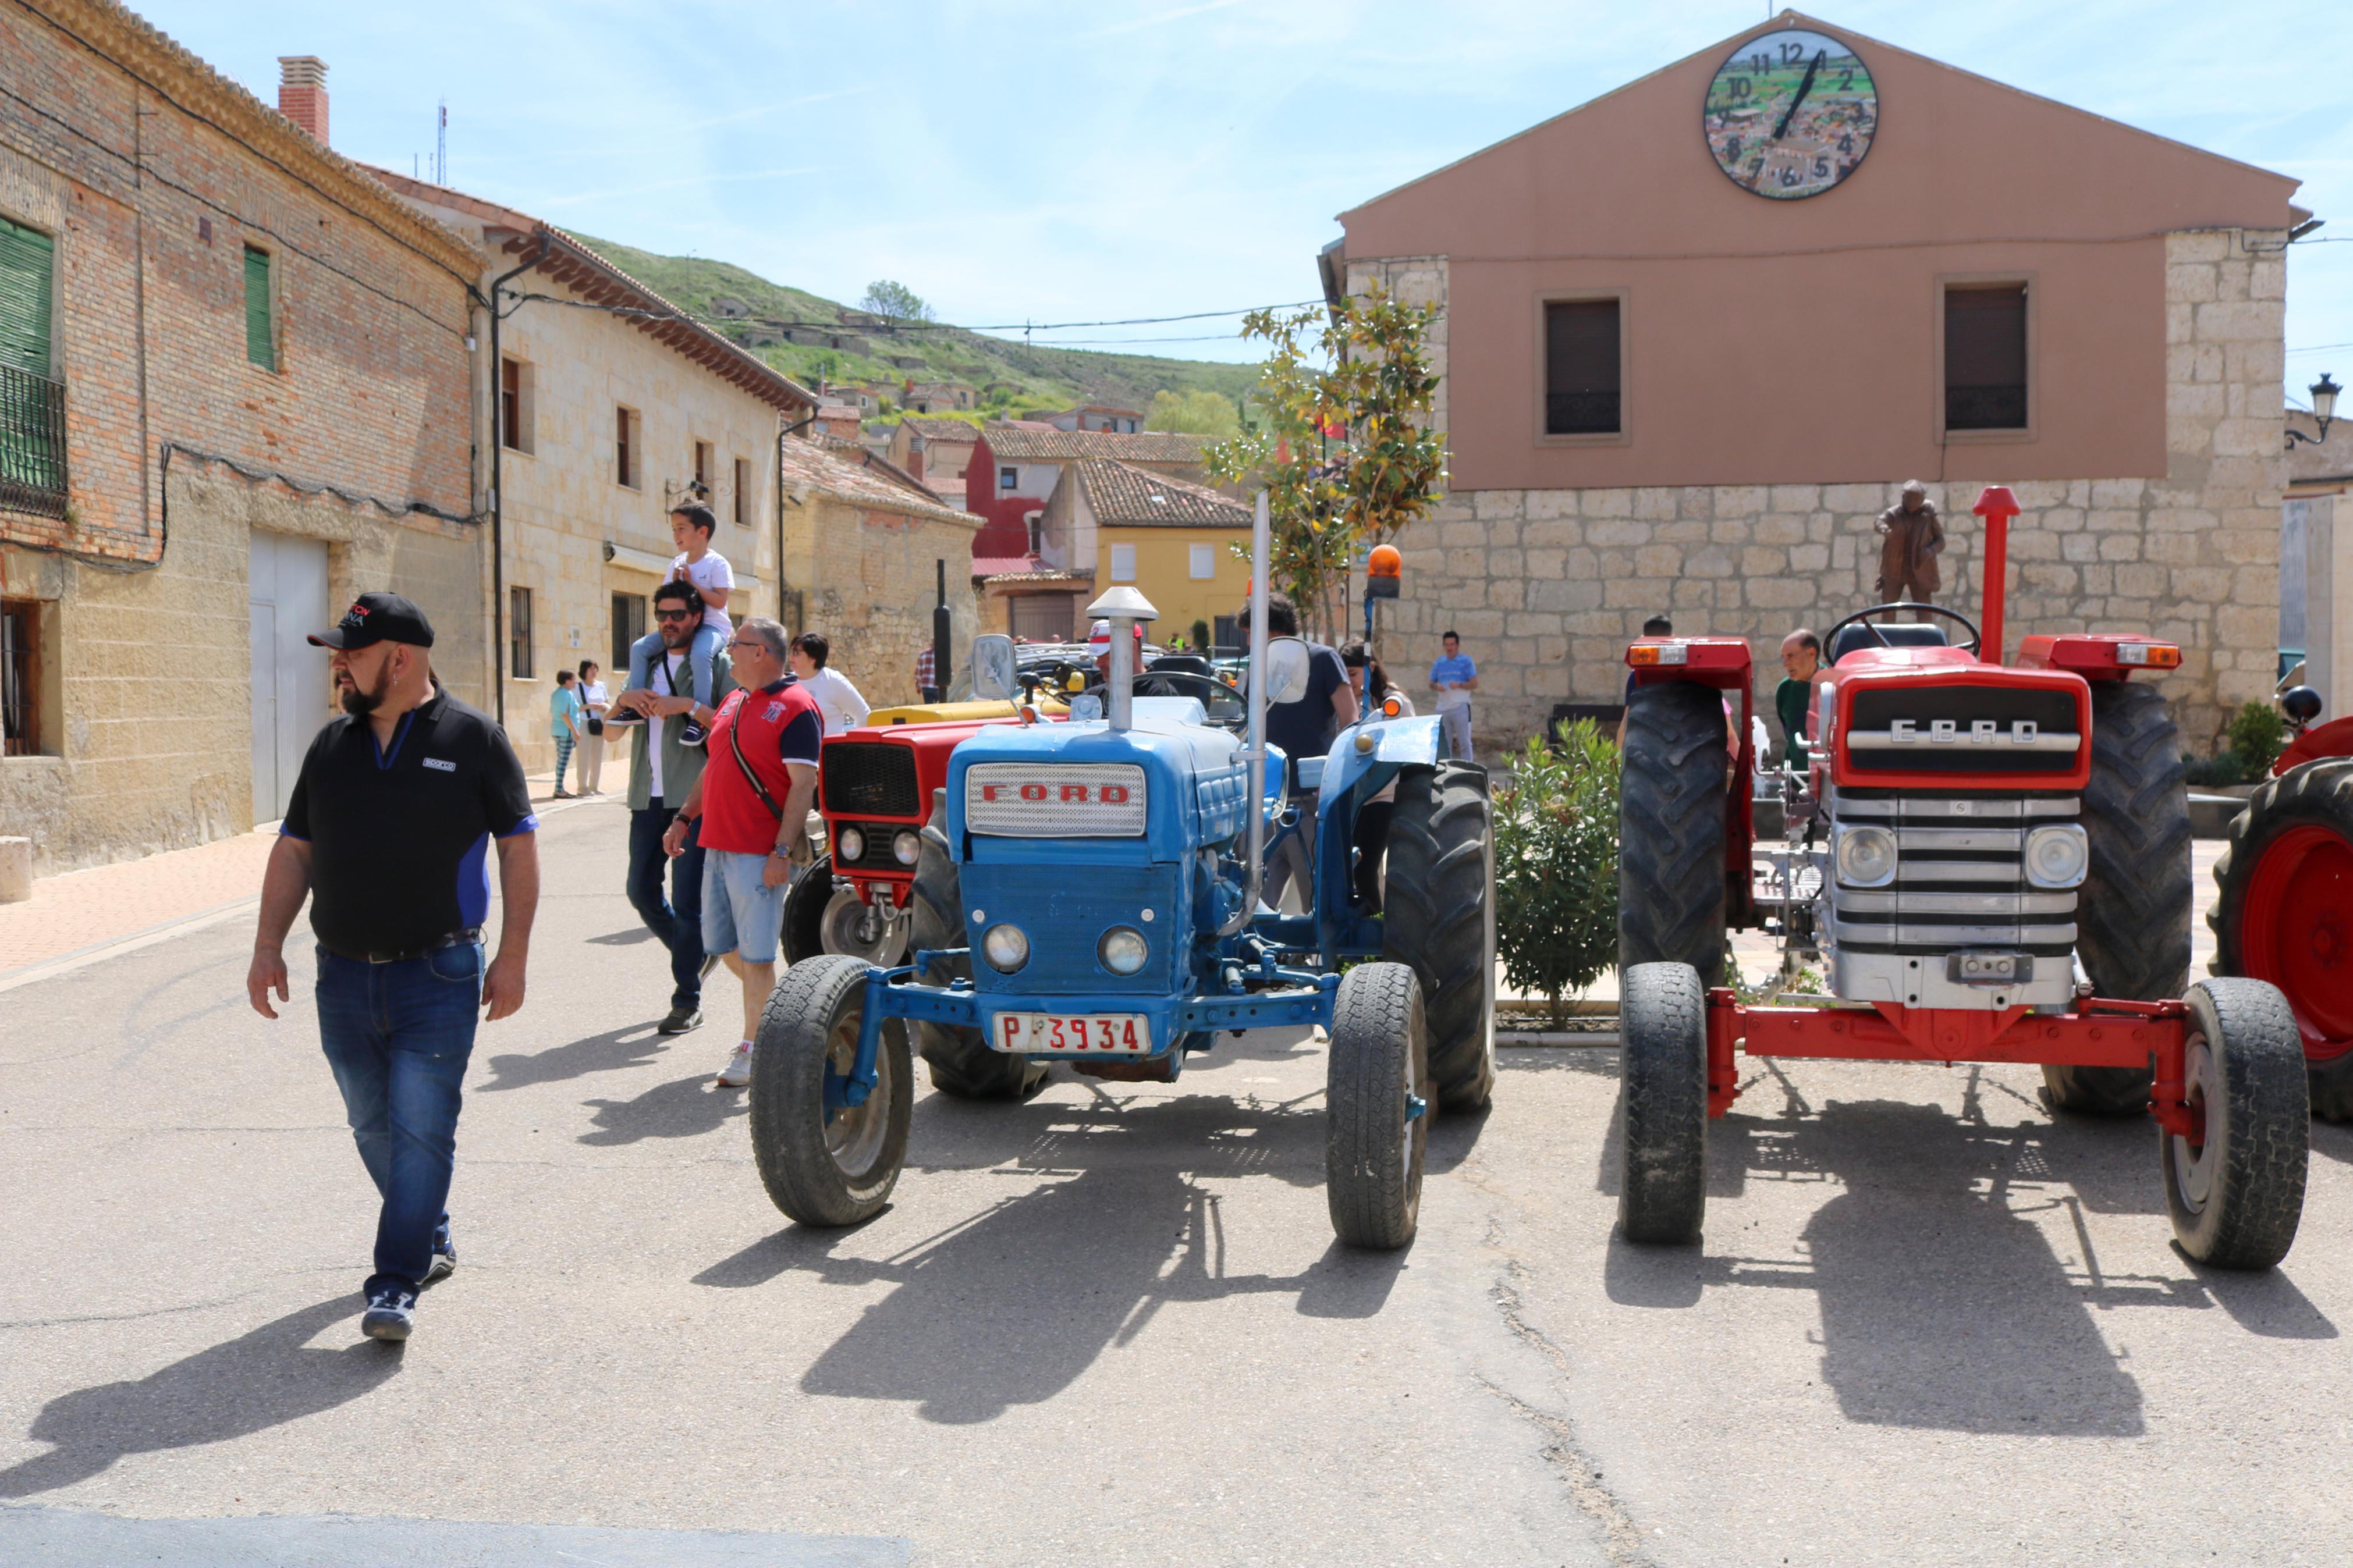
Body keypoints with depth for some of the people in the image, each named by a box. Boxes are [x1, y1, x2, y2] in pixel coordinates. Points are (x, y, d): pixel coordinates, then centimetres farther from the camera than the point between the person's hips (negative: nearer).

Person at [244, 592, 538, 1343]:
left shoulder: (472, 738, -5)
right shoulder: (332, 745, 9)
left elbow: (519, 844, -3)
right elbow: (294, 849, 13)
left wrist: (512, 957, -8)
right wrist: (268, 946, 5)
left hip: (438, 977, -5)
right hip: (344, 974, 5)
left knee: (421, 1129, -6)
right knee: (374, 1127, 15)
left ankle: (396, 1284, -1)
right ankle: (431, 1237, 34)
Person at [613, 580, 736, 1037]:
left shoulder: (716, 666, 0)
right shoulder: (648, 665, 18)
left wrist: (688, 706, -21)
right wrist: (624, 699, -3)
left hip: (694, 798, -6)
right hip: (649, 796, 6)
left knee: (687, 900, -8)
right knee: (642, 891, 9)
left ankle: (688, 1002, 1)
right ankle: (694, 956, 32)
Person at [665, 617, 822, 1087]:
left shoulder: (794, 708, -12)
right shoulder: (733, 703, 15)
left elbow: (803, 786, -17)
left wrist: (783, 851, -22)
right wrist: (684, 818, 15)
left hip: (759, 854, -9)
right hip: (718, 846, 9)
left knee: (756, 953, -3)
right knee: (723, 945, 15)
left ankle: (754, 1049, 5)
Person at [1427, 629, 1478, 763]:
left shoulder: (1466, 661, 1)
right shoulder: (1439, 663, 14)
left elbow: (1474, 684, -4)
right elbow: (1431, 683, 16)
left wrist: (1459, 685, -20)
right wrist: (1436, 686, -7)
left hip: (1460, 708, -5)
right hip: (1442, 709, 5)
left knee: (1464, 742, -7)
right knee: (1444, 744, 9)